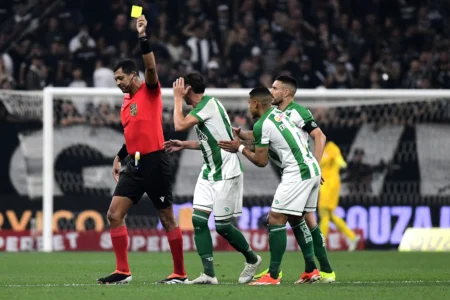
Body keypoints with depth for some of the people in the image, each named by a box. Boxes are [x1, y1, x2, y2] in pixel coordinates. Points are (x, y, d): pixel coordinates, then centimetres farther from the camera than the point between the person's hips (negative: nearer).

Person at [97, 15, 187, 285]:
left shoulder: (150, 91, -5)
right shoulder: (126, 103, 17)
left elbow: (151, 67, -24)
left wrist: (143, 37, -32)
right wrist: (120, 157, 21)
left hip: (154, 162, -8)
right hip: (135, 164, 8)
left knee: (168, 219, 0)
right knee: (114, 214, -3)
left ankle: (180, 273, 9)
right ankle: (123, 271, 1)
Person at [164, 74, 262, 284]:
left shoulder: (209, 104, -16)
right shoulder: (202, 107, 12)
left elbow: (180, 125, -24)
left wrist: (178, 97, -13)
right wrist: (184, 145, 16)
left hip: (226, 174, -9)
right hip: (209, 173, 9)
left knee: (222, 226, -2)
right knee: (198, 220, -4)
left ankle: (252, 260, 21)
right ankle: (209, 274, -5)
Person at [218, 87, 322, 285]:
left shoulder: (262, 125, -11)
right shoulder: (278, 114, 15)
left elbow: (261, 161, -6)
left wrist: (240, 148, 4)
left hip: (297, 174, -9)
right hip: (312, 169, 9)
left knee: (276, 220, -7)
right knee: (296, 219, 18)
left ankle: (273, 275, -9)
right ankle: (311, 270, 16)